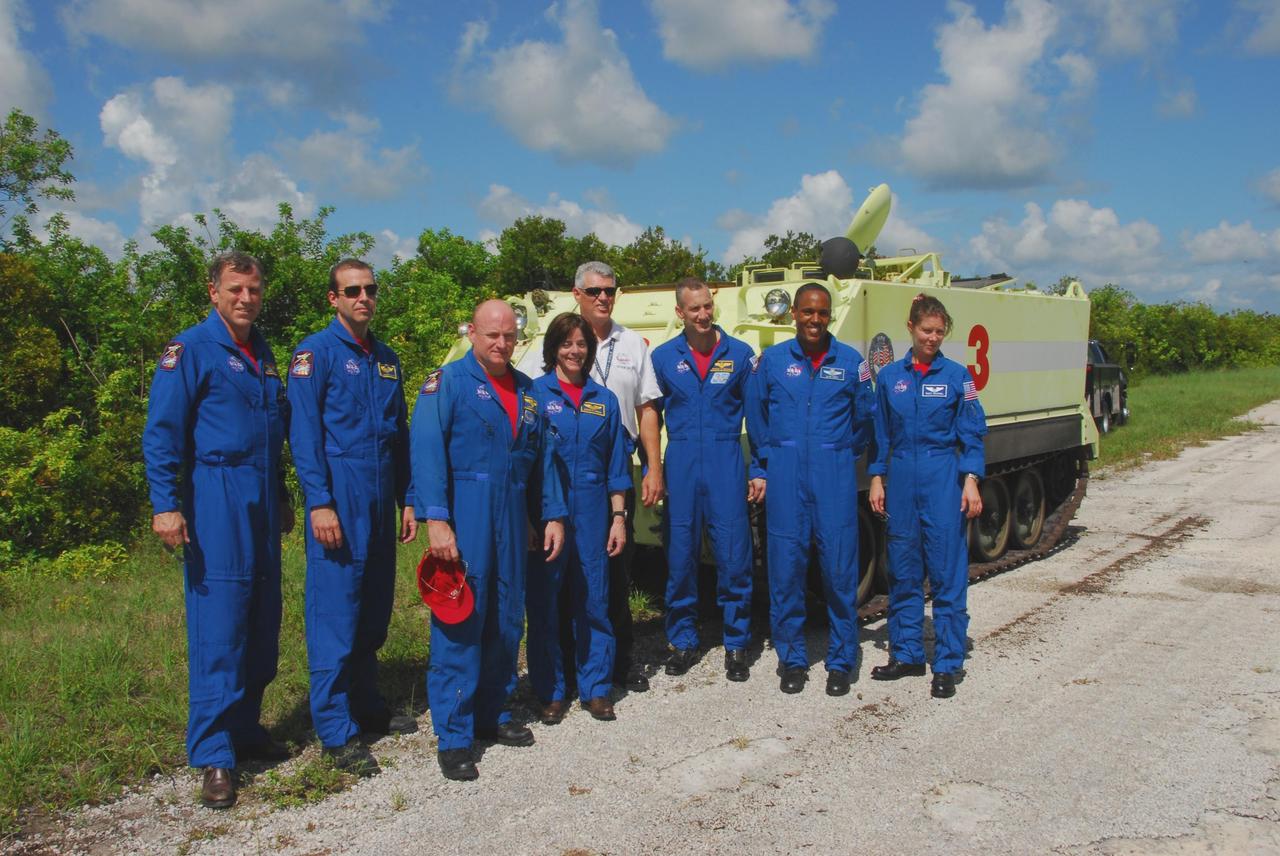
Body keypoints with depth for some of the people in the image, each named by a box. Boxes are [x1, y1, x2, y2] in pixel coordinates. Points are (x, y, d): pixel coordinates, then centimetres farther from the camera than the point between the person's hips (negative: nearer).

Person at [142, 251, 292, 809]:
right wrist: (166, 505, -17)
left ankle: (245, 727, 22)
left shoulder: (262, 353, 16)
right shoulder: (190, 349, -5)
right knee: (218, 626, -8)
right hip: (215, 501, -7)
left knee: (262, 622, 9)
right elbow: (161, 433, -10)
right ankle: (213, 757, -2)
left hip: (261, 503, 7)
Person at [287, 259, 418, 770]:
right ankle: (335, 731, 3)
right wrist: (319, 503, -17)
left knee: (374, 612, 13)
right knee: (335, 614, -4)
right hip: (339, 498, -6)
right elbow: (304, 434, -10)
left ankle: (367, 707, 26)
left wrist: (406, 499, 13)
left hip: (381, 502, 7)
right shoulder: (316, 352, -3)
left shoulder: (387, 359, 16)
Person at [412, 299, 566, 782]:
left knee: (507, 620, 13)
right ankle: (453, 736, 3)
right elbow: (426, 449, -14)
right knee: (460, 622, -5)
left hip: (513, 517, 6)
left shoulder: (527, 389, 14)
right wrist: (436, 519, -22)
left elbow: (542, 455, 17)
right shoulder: (447, 381, -5)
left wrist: (552, 514, 11)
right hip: (464, 515, -6)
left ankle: (492, 714, 28)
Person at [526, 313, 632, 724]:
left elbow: (616, 463, 12)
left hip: (592, 512, 3)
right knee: (544, 603, 4)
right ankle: (550, 692, 17)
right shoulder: (535, 392, 0)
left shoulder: (604, 399, 10)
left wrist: (618, 517, 6)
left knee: (593, 602, 7)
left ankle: (596, 689, 19)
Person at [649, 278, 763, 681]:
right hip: (680, 466, 1)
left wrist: (759, 470, 1)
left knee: (733, 557, -1)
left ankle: (736, 645, 13)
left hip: (726, 465, -1)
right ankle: (683, 642, 20)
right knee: (680, 557, 6)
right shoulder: (663, 357, 6)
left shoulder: (739, 354, 3)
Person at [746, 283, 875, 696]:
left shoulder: (851, 362, 4)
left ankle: (841, 662, 14)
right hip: (786, 476, 0)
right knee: (785, 569, 2)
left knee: (840, 569, 0)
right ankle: (791, 660, 16)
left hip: (834, 477, 0)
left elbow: (864, 418, 17)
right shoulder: (772, 360, 4)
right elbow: (756, 415, 16)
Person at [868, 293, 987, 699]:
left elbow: (972, 433, 1)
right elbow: (880, 433, 11)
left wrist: (971, 482, -7)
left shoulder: (956, 375, 1)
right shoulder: (889, 376, 7)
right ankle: (906, 654, 22)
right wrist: (876, 478, 6)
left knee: (947, 573, -1)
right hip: (901, 479, 3)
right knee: (902, 573, 9)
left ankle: (947, 665, 7)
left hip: (943, 479, -3)